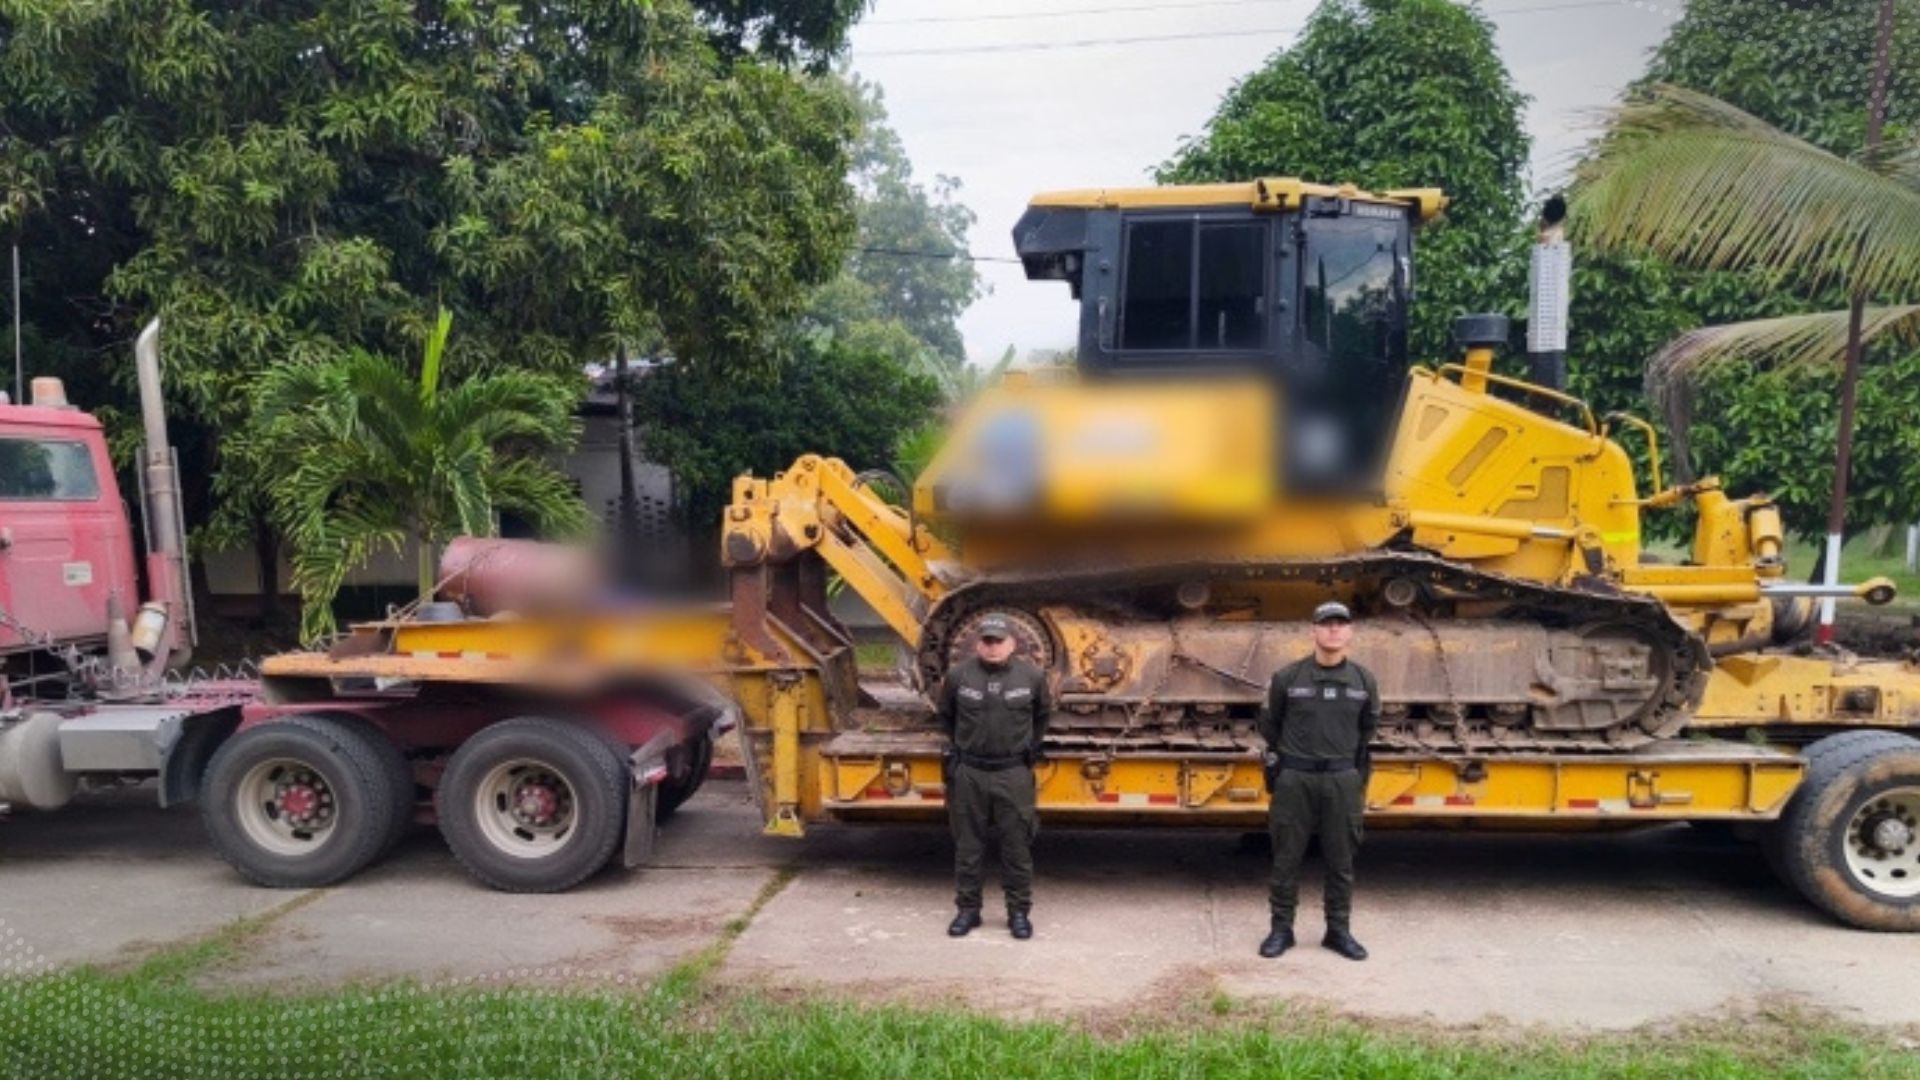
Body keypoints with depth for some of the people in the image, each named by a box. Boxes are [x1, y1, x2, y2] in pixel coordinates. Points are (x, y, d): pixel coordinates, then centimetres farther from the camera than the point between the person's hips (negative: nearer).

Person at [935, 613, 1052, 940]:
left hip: (1013, 774, -1)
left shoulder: (1032, 677, -3)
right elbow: (945, 714, 16)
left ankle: (1019, 911, 18)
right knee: (968, 846, 9)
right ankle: (967, 909, 22)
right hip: (969, 774, 1)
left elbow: (1042, 714, 17)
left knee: (1017, 848, 5)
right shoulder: (958, 676, -3)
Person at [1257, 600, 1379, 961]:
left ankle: (1339, 930, 21)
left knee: (1340, 861, 8)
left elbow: (1367, 730, 16)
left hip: (1342, 781, 2)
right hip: (1294, 779, -2)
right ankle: (1281, 928, 16)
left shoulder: (1363, 681, 2)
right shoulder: (1287, 678, -5)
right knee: (1286, 859, 4)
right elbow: (1270, 727, 8)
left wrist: (1359, 774, 14)